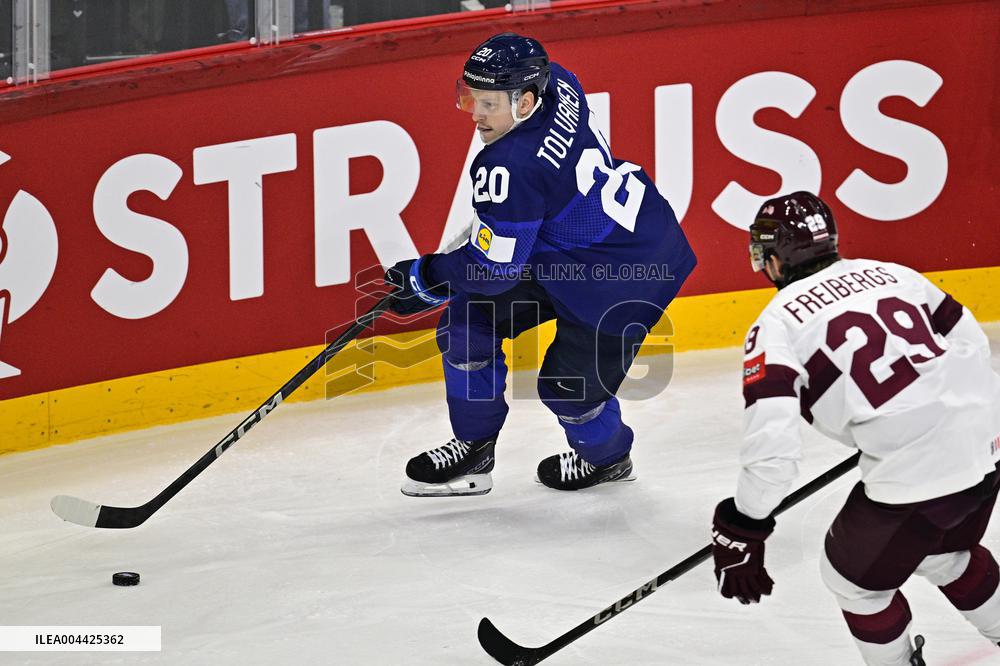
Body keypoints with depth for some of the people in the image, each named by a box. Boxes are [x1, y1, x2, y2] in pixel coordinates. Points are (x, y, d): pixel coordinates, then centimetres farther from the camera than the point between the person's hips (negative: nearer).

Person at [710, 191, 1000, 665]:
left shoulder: (776, 324, -5)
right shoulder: (887, 272, 14)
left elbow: (771, 444, -14)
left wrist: (741, 528, -4)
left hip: (918, 475, -7)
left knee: (852, 577, 19)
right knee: (941, 553, 34)